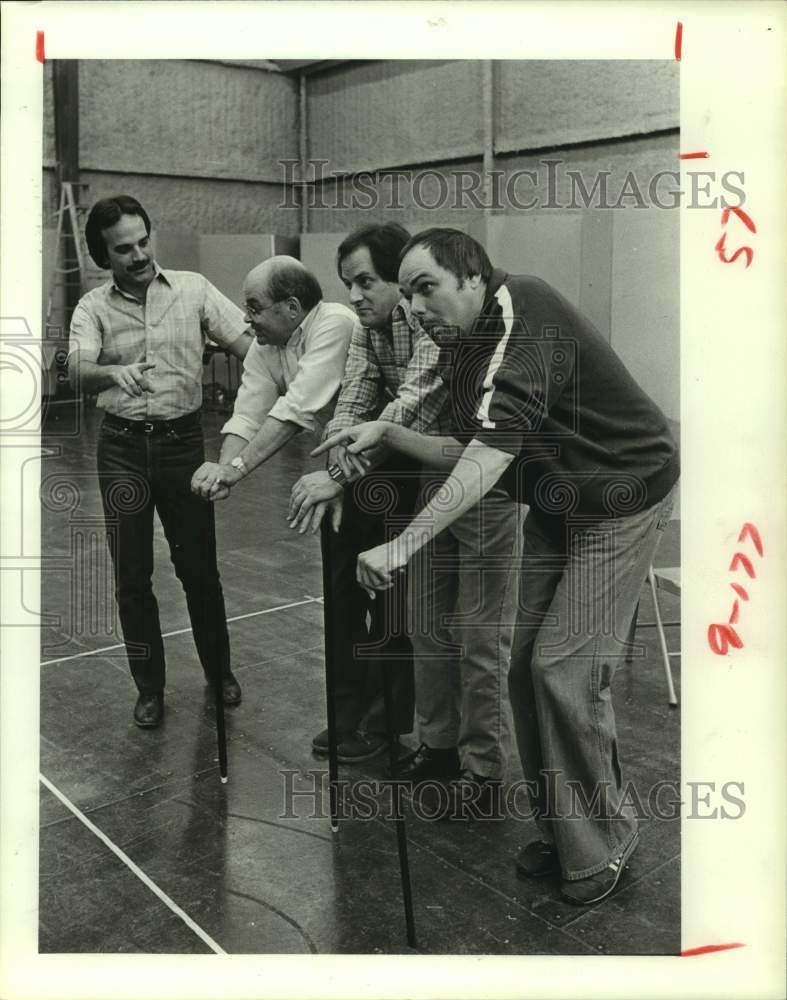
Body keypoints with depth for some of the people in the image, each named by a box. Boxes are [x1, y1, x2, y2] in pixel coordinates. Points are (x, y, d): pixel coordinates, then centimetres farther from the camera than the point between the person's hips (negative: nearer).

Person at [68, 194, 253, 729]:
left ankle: (219, 669, 30)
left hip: (183, 440, 0)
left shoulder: (193, 288, -1)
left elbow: (247, 340, -8)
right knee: (132, 576, 7)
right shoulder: (93, 307, -2)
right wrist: (114, 372, -42)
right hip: (122, 448, 1)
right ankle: (150, 687, 24)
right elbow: (77, 372, -19)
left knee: (199, 566, 9)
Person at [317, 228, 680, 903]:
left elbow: (494, 451, -36)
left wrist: (405, 544, -40)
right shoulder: (463, 352, 5)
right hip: (556, 508, 9)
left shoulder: (521, 310, -25)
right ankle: (558, 831, 22)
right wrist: (386, 435, -2)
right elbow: (472, 454, 9)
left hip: (621, 499, -9)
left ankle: (602, 845, 10)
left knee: (565, 671, -12)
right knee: (527, 667, 6)